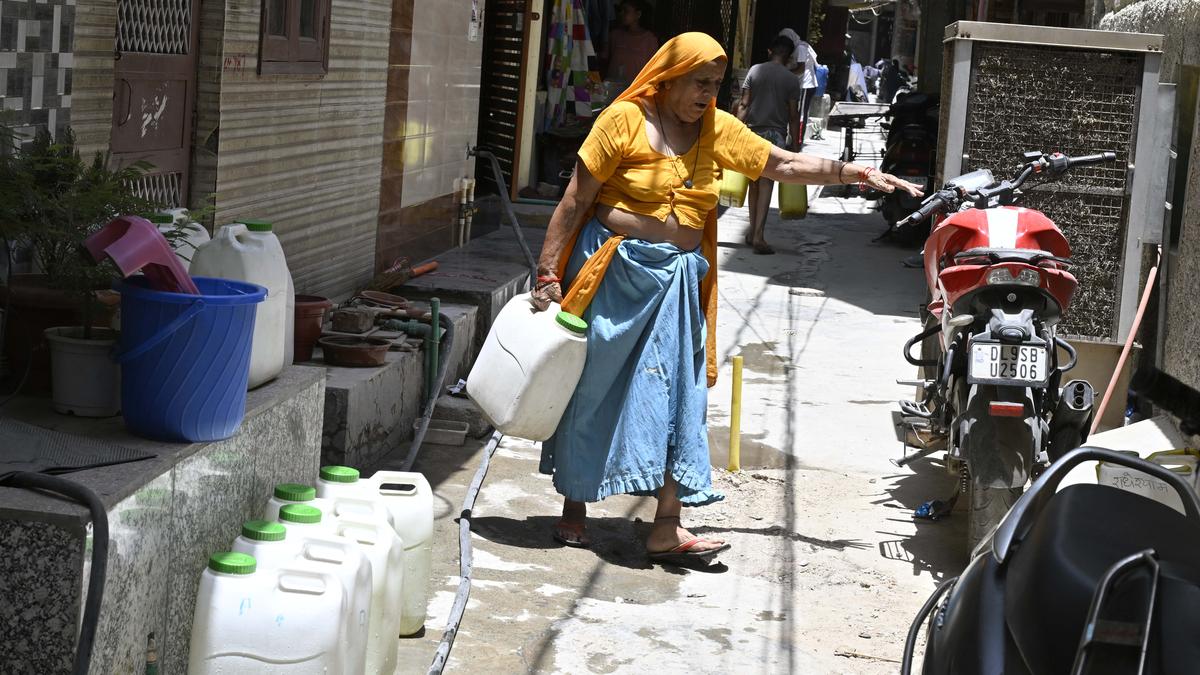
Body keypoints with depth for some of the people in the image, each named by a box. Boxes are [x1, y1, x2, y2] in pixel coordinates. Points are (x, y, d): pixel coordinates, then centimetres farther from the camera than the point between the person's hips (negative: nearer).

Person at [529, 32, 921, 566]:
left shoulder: (717, 130, 5)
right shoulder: (624, 120, -10)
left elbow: (787, 165, 11)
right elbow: (574, 202, -9)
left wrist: (857, 173, 4)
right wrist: (548, 272, -12)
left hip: (678, 278, 5)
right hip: (615, 271, -4)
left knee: (678, 395, -2)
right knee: (594, 390, 5)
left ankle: (667, 527, -1)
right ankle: (574, 505, 21)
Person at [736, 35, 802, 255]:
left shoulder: (755, 71, 2)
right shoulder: (791, 79, -3)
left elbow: (744, 105, -1)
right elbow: (793, 116, -3)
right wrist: (794, 145, 2)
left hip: (752, 131, 3)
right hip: (776, 134, -2)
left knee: (754, 182, 15)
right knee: (766, 184, -5)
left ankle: (753, 232, 20)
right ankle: (758, 235, -14)